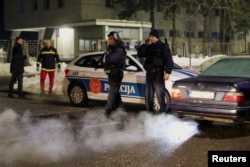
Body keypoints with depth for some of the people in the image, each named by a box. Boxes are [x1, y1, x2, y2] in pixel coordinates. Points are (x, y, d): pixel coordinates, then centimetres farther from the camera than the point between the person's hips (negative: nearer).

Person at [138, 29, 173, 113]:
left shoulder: (163, 46, -2)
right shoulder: (149, 47, 16)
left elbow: (169, 60, -9)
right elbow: (140, 54, 10)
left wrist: (167, 72, -20)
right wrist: (145, 44, 1)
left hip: (158, 74, -7)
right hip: (149, 73, 7)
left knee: (160, 94, -13)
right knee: (149, 95, 11)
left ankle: (163, 112, -12)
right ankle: (149, 112, 19)